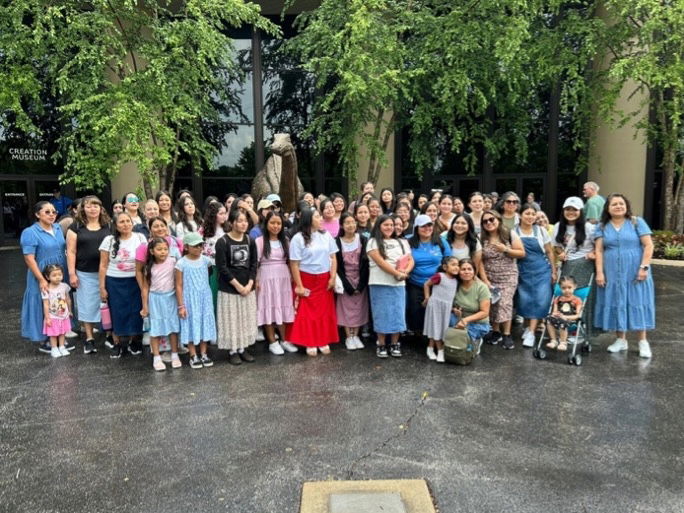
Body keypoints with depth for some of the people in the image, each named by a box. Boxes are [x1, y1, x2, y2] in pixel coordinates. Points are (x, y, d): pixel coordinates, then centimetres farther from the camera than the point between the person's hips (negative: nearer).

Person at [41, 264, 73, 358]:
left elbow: (68, 300, 8)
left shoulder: (64, 286, -5)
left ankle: (62, 347, 28)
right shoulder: (46, 290, -17)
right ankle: (54, 349, 21)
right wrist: (47, 318, -12)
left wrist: (69, 311, 16)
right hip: (53, 317, -4)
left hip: (64, 316, 4)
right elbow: (46, 305, -14)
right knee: (53, 334, 8)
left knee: (62, 333, 15)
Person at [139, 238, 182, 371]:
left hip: (171, 298, 0)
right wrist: (145, 307, 1)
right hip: (155, 299, 1)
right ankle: (156, 358, 14)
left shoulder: (173, 261, -8)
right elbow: (145, 287, 1)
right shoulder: (149, 267, -3)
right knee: (155, 329, 5)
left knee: (173, 327, 7)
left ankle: (175, 355, 19)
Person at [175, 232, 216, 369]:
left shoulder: (206, 260, -2)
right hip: (189, 300, -3)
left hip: (204, 299, 3)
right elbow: (179, 286, -9)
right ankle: (193, 356, 17)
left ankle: (203, 354, 22)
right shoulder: (181, 263, -11)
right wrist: (181, 306, -10)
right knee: (191, 325, 5)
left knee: (205, 323, 9)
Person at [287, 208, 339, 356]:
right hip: (306, 280, -4)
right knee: (307, 313, 3)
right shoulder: (298, 238, -9)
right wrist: (299, 285, -12)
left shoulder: (326, 235, 5)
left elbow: (333, 258, 6)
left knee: (325, 312, 9)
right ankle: (310, 343, 13)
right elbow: (294, 264, -9)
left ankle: (324, 341, 20)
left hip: (324, 280, 4)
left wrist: (332, 278, -3)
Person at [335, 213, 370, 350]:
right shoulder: (337, 242, -5)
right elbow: (337, 266, -6)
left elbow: (365, 262, -5)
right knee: (346, 307, 1)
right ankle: (348, 337, 11)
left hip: (360, 279, 1)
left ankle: (356, 335, 14)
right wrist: (347, 285, -11)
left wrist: (361, 284, -11)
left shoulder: (362, 239, -2)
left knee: (359, 306, 3)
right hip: (345, 279, -1)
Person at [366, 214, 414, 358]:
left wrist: (405, 271, -13)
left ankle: (395, 344, 15)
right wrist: (397, 273, -17)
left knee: (397, 313, 4)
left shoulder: (402, 242, 16)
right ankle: (381, 345, 11)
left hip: (398, 284, 4)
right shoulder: (373, 242, 0)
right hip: (380, 284, -4)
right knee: (382, 313, 1)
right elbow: (380, 262, -12)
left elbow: (410, 260, 8)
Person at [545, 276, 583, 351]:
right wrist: (555, 314, -11)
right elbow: (554, 312, 14)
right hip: (559, 318, 4)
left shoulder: (577, 300, 6)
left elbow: (578, 315, -3)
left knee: (562, 322, -38)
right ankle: (554, 340, -16)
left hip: (570, 320, -4)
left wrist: (565, 317, -15)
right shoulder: (558, 299, 18)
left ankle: (563, 342, -15)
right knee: (549, 318, -28)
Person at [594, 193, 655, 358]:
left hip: (635, 273, -2)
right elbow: (599, 251, 2)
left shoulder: (637, 222, 1)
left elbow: (648, 245, -4)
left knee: (637, 303, 1)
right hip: (612, 273, 2)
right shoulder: (602, 226, 6)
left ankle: (643, 342, 11)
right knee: (616, 304, 6)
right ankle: (621, 340, 17)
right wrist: (599, 272, -7)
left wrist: (644, 267, -12)